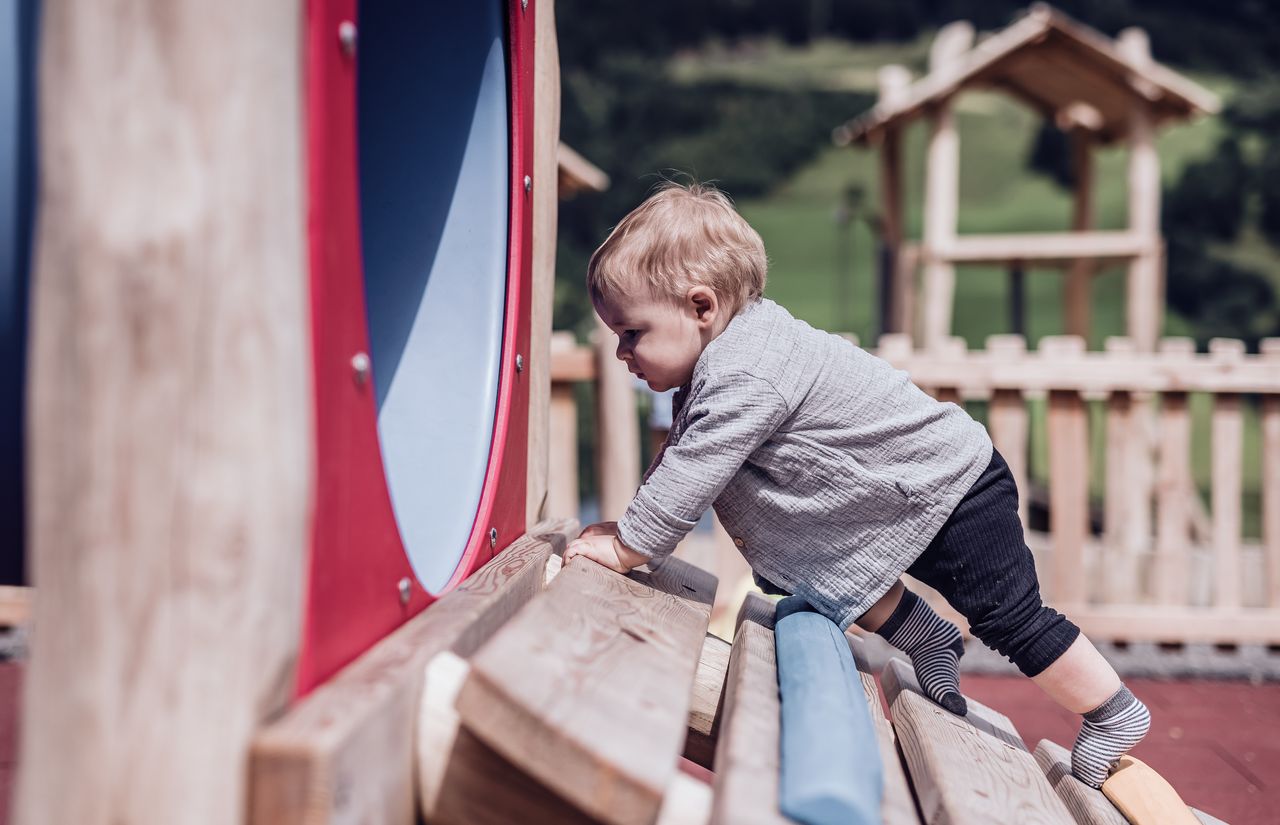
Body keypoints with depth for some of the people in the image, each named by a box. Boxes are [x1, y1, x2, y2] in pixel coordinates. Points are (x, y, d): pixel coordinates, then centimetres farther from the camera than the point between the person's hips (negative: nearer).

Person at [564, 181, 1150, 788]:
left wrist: (626, 548, -17)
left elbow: (689, 478, -29)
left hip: (951, 487, -10)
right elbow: (677, 457, 13)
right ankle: (927, 641, 29)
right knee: (828, 571, 16)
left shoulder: (747, 377, -32)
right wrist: (628, 524, 8)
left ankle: (1116, 715, 15)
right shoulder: (722, 358, 1)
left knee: (1009, 617, -3)